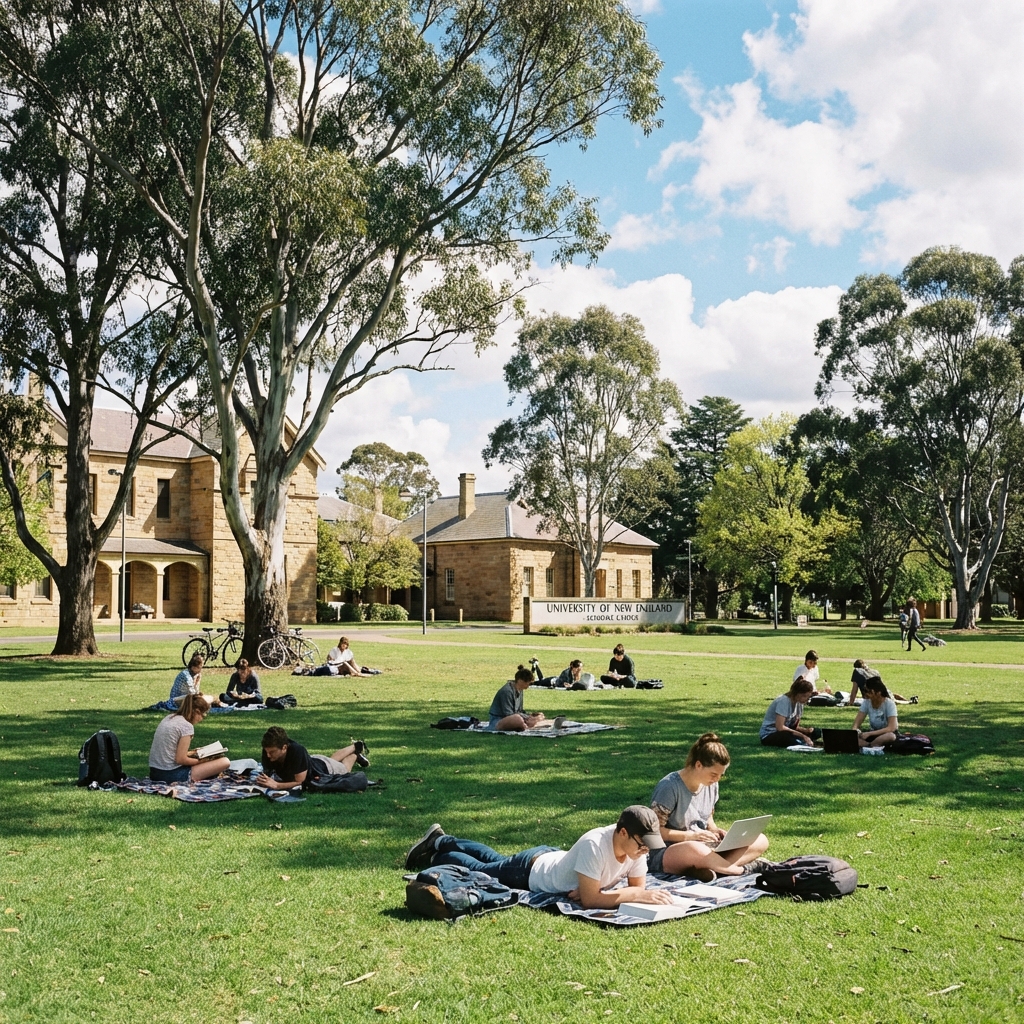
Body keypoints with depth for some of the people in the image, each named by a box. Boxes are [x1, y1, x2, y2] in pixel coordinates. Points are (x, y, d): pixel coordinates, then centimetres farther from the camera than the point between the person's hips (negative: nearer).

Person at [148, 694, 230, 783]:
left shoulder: (169, 718, 11)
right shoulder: (187, 726, -13)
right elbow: (180, 760, -16)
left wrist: (190, 753, 23)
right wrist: (202, 761, -1)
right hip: (171, 775, -9)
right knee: (224, 762, -9)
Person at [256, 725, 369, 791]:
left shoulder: (297, 751, -50)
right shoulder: (269, 750, -36)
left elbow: (299, 781, -44)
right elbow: (266, 772, -23)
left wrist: (276, 785, -56)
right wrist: (263, 780, -46)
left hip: (324, 768, -5)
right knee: (333, 759, 37)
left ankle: (355, 755, 56)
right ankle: (356, 746, 62)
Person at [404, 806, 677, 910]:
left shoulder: (636, 844, -24)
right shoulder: (595, 844, -44)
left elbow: (638, 886, -14)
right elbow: (589, 900, -41)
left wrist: (589, 890, -30)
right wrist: (640, 895, -45)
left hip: (552, 858, 7)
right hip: (530, 870, -7)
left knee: (493, 859, 31)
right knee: (477, 870, 20)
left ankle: (441, 841, 52)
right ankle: (435, 854, 46)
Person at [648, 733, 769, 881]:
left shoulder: (711, 785, 5)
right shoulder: (670, 787, -16)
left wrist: (714, 830, -3)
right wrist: (690, 836, -22)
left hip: (704, 846, 8)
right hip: (667, 852, -8)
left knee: (760, 841, -8)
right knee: (696, 850, -44)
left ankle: (709, 868, -29)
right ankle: (744, 869, -21)